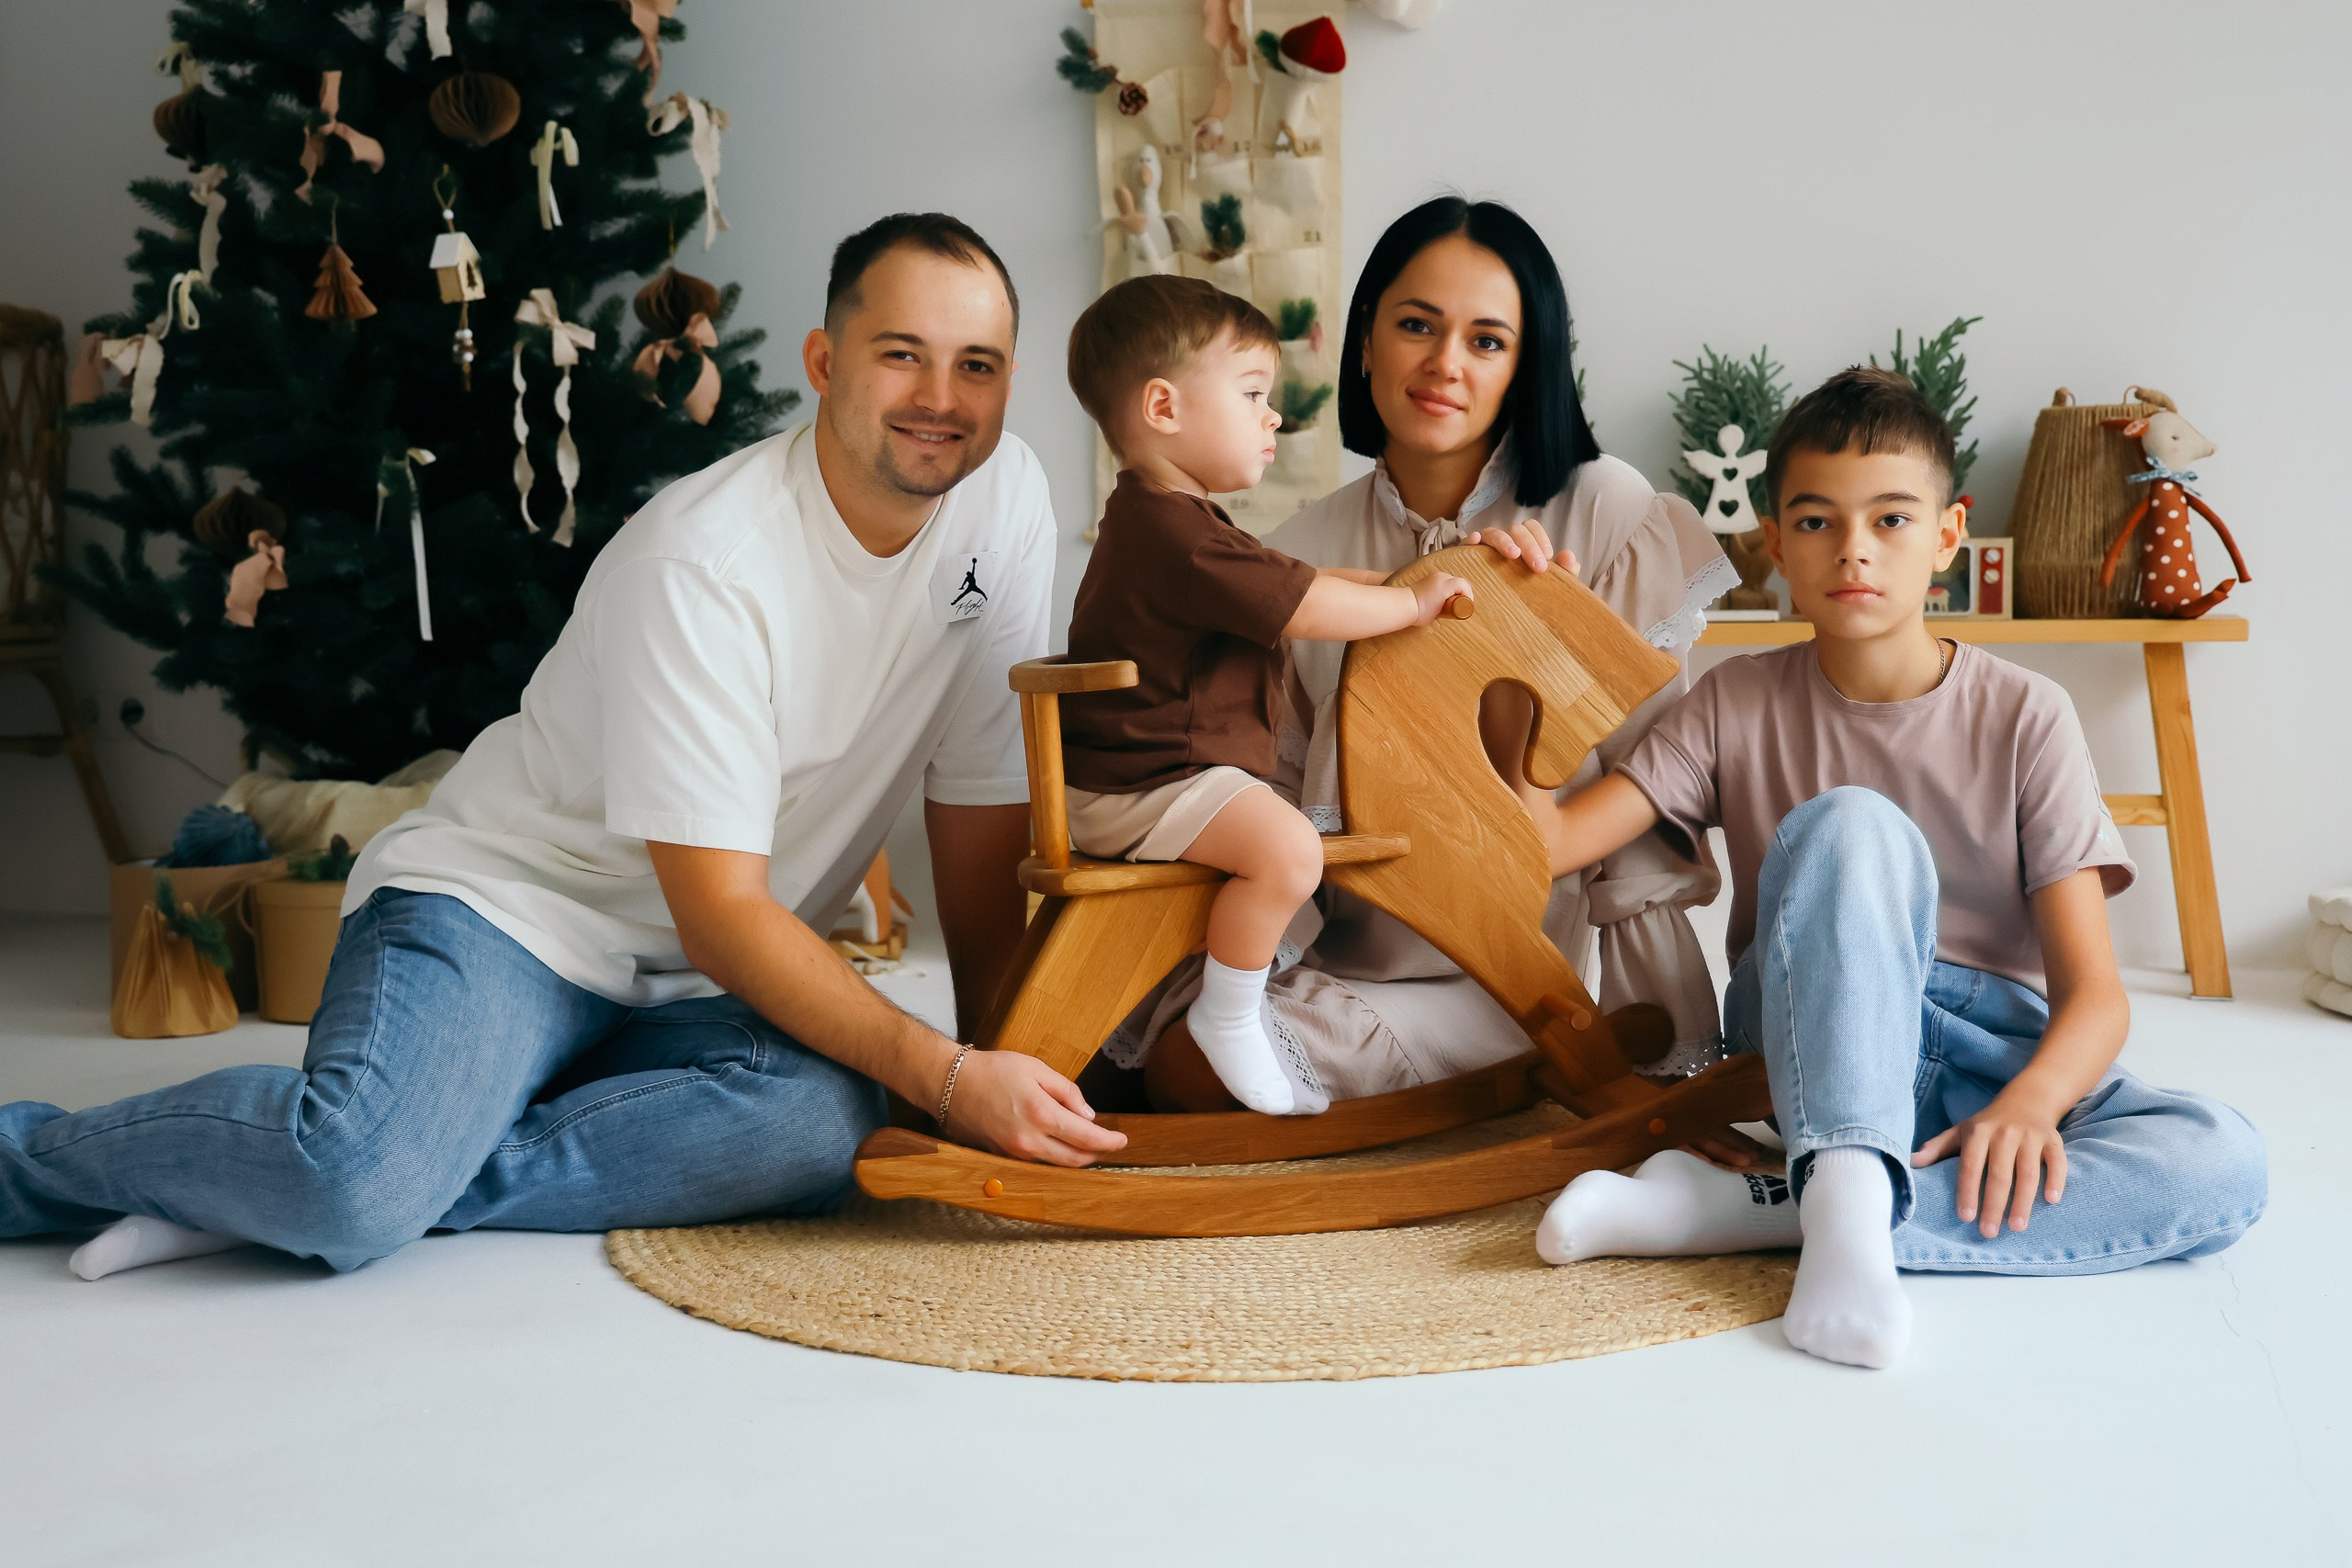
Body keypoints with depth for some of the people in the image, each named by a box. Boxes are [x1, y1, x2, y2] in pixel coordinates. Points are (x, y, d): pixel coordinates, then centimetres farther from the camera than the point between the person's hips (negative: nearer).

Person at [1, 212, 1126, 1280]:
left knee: (821, 1123, -30)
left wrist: (1004, 1065, -3)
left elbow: (983, 827, 3)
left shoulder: (1005, 501, -3)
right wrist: (947, 1078, -28)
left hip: (688, 993, 6)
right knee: (352, 1183, -34)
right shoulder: (702, 562, -21)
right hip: (504, 905, -6)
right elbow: (719, 911, -22)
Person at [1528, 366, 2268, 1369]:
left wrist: (2031, 1100, -31)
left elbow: (2094, 992, -9)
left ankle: (1750, 1210, -34)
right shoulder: (1738, 707, 2)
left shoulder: (2023, 718, -3)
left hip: (1997, 1049, 2)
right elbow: (1546, 842, -8)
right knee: (1848, 823, -29)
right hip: (1819, 1037, -1)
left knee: (2224, 1166, -29)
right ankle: (1847, 1195, -43)